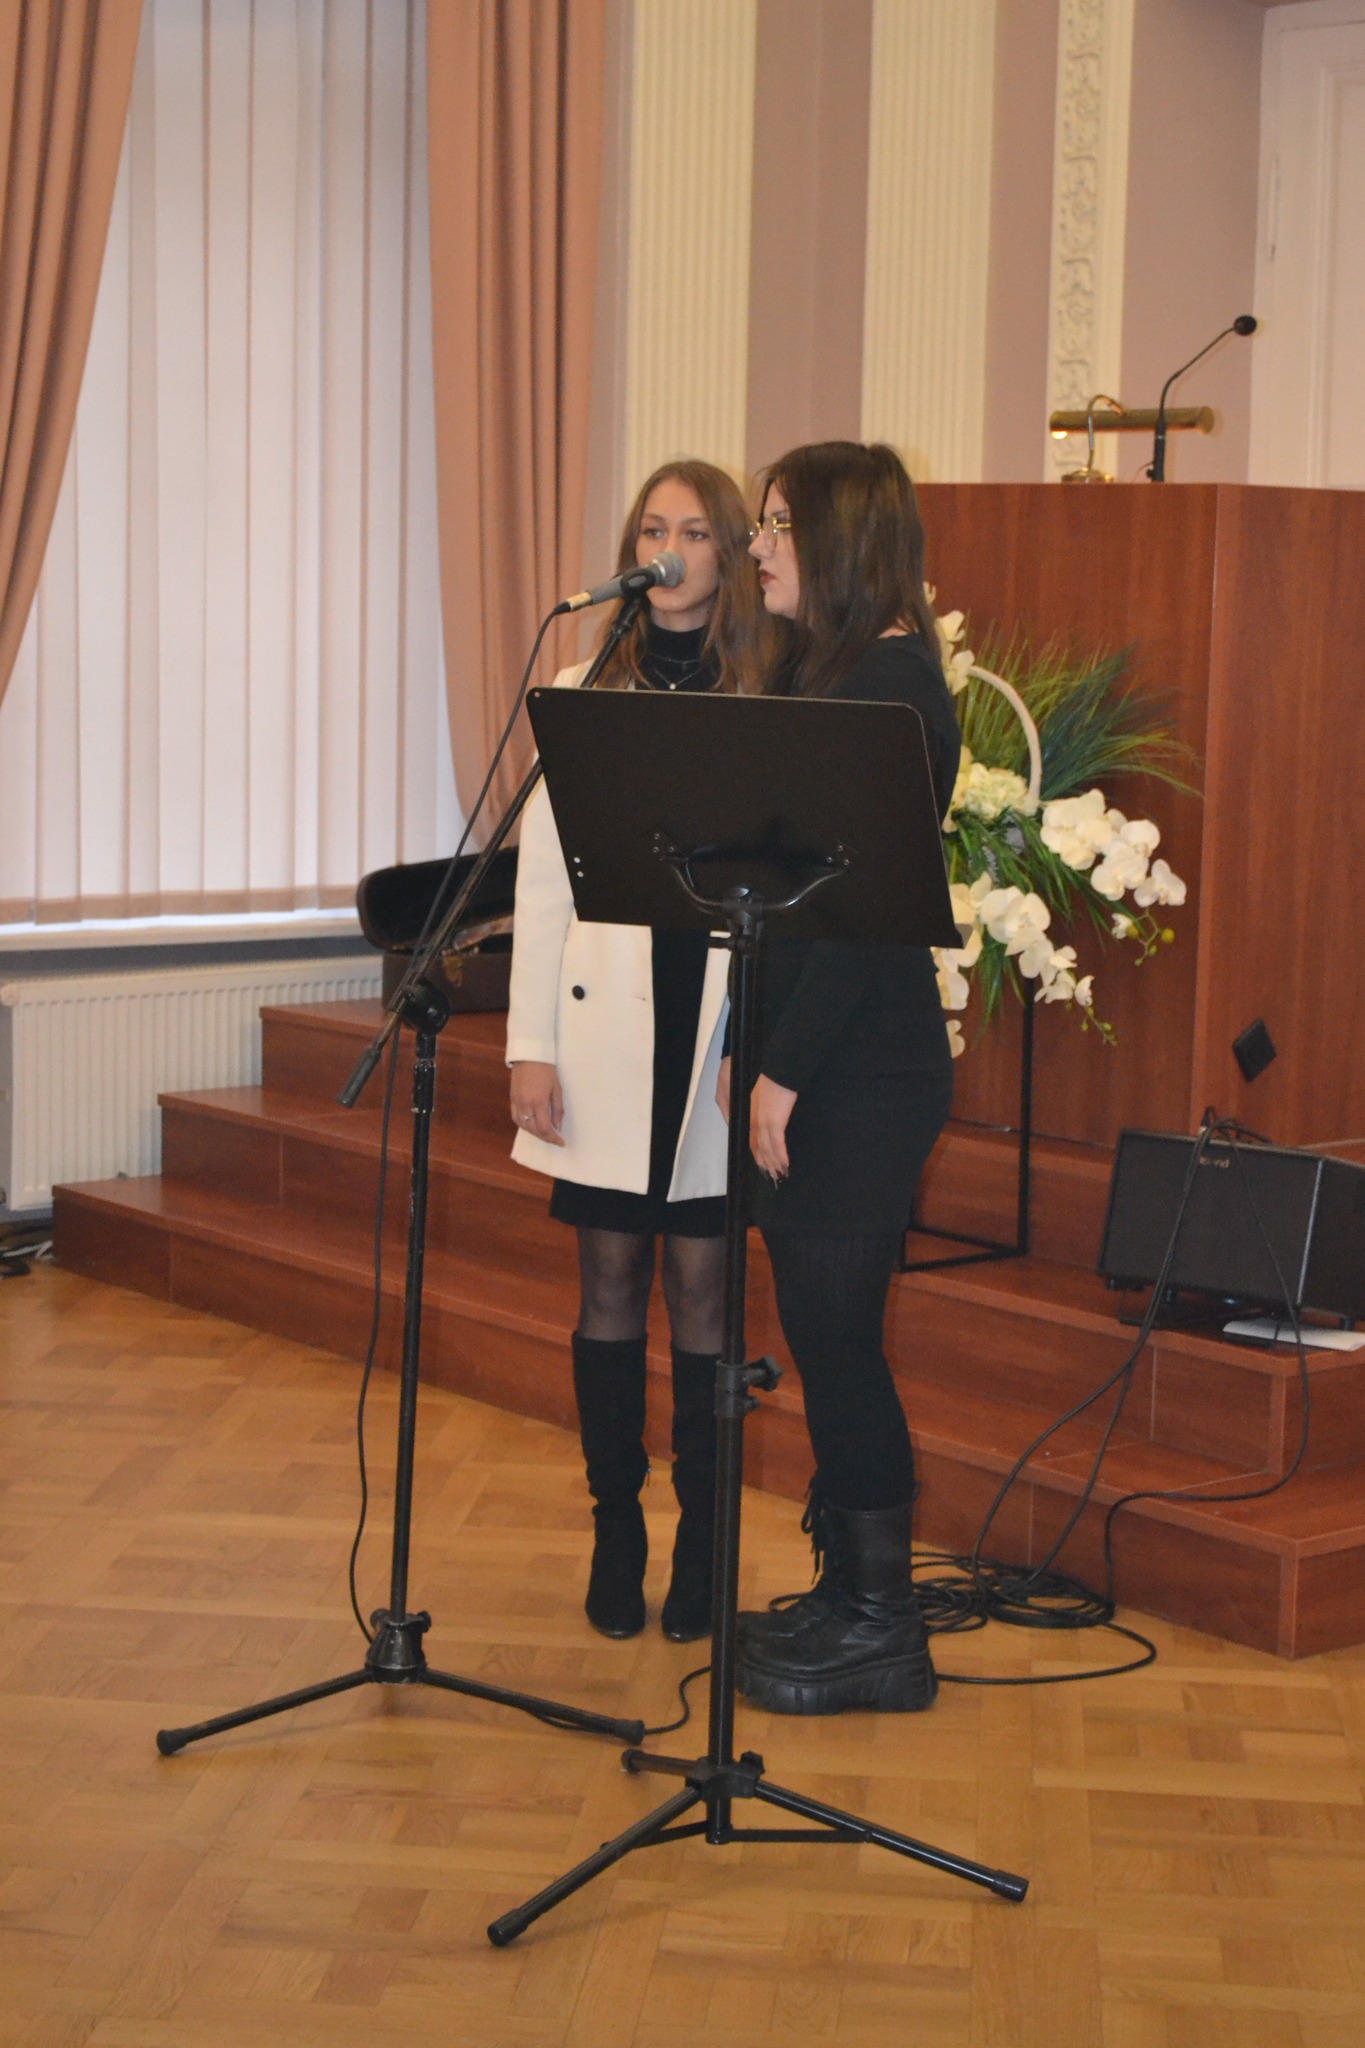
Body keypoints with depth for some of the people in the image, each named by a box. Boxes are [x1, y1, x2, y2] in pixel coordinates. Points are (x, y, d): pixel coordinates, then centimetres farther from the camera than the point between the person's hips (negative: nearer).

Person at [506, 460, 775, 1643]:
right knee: (611, 1280, 6)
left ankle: (701, 1543, 14)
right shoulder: (583, 692, 6)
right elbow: (542, 879, 4)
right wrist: (530, 1045, -2)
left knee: (700, 1283, 4)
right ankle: (616, 1533, 17)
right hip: (605, 1021, 1)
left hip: (717, 1025, -1)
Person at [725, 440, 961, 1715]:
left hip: (866, 1072, -9)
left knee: (834, 1331, -3)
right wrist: (751, 1046, 12)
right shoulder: (818, 672, 15)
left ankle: (883, 1635, 7)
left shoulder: (895, 684, -14)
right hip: (811, 1066, 9)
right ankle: (848, 1592, 23)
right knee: (822, 1334, 13)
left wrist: (786, 1069, -18)